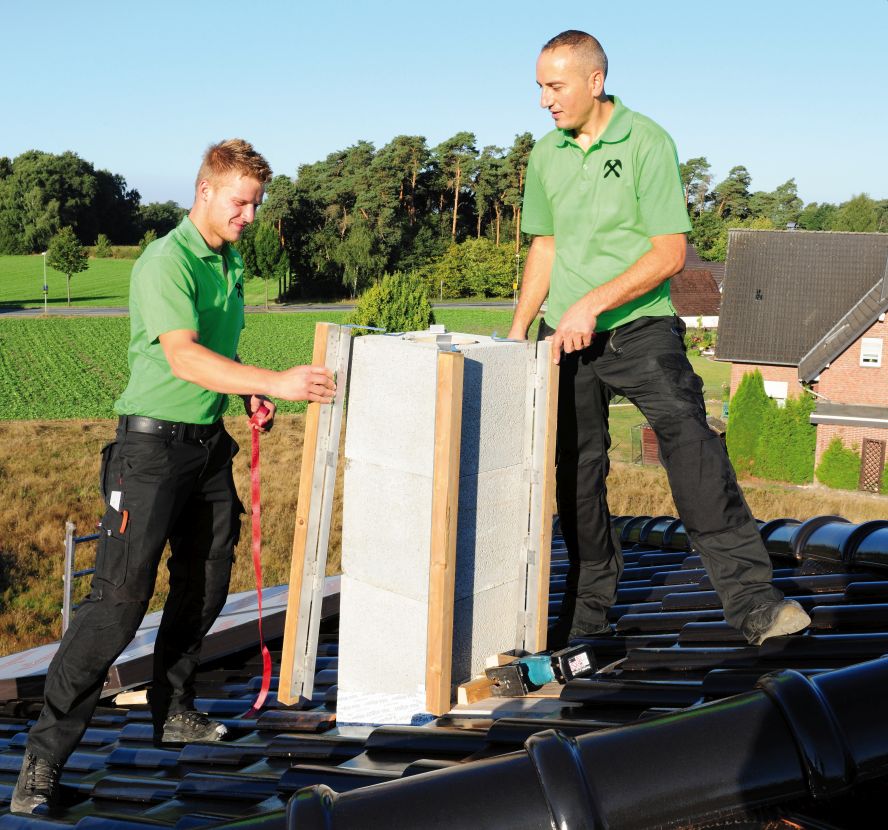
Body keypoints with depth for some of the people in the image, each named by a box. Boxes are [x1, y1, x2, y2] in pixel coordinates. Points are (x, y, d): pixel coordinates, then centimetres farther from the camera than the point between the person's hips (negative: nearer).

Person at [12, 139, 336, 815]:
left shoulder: (233, 262, 12)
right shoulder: (166, 263, -16)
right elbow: (183, 357, -28)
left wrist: (249, 396, 8)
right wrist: (275, 381, -34)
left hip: (210, 442, 9)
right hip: (154, 446, -9)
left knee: (206, 583, 14)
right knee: (121, 597, -12)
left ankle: (172, 710, 31)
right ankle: (47, 752, -5)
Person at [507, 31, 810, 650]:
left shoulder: (647, 143, -8)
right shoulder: (546, 155, 9)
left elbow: (669, 253, -13)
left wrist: (592, 303, -20)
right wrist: (519, 329, 14)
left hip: (640, 326, -5)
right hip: (565, 335, 5)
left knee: (689, 438, -21)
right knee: (576, 470, 8)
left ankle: (752, 598, -21)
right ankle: (589, 606, 22)